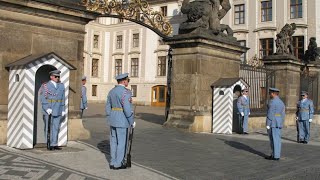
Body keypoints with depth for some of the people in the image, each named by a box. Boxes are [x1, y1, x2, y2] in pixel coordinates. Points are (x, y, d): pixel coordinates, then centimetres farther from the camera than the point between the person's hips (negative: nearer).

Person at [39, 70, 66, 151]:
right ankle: (49, 145, 9)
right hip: (48, 110, -4)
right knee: (48, 128, 3)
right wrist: (47, 109, -17)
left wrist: (63, 110, 7)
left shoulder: (61, 86, 10)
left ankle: (54, 144, 10)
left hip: (58, 111, 4)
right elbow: (42, 99, -8)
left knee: (56, 127, 4)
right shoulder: (45, 86, -4)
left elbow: (63, 98, 11)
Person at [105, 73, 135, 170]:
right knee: (122, 142, 1)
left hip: (113, 119, 8)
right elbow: (127, 108, -21)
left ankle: (113, 163, 18)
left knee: (114, 142, 12)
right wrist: (132, 121, -11)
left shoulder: (112, 91, 8)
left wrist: (111, 120, 19)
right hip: (122, 120, -8)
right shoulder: (125, 92, -17)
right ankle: (118, 164, 7)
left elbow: (108, 107, 11)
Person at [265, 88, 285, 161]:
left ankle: (275, 156, -2)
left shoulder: (272, 102, -14)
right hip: (278, 124, 9)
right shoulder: (281, 102, 13)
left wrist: (268, 124, -16)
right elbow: (283, 115, 14)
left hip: (272, 123, -9)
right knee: (277, 139, 10)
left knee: (274, 139, -5)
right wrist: (280, 124, 18)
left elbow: (270, 114, -18)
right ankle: (276, 154, 13)